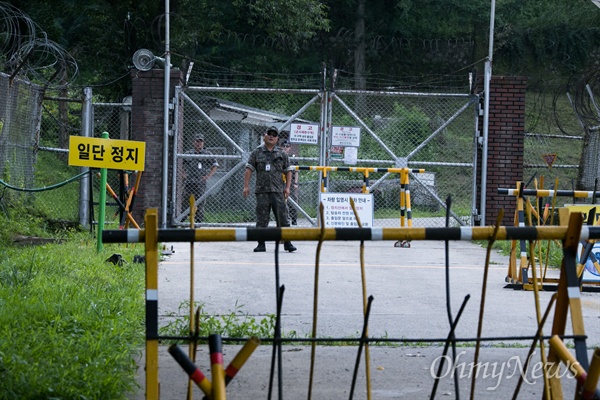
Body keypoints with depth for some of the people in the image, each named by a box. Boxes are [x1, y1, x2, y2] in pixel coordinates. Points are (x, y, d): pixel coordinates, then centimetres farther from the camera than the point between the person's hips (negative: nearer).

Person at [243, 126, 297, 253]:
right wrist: (246, 186, -3)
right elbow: (249, 170, 6)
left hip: (278, 191, 0)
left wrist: (287, 187, 3)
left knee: (282, 217, -3)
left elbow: (288, 171, 14)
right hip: (261, 191, 0)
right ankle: (261, 244, 8)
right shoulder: (256, 153, 9)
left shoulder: (282, 154, 12)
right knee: (261, 219, 1)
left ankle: (287, 243, 1)